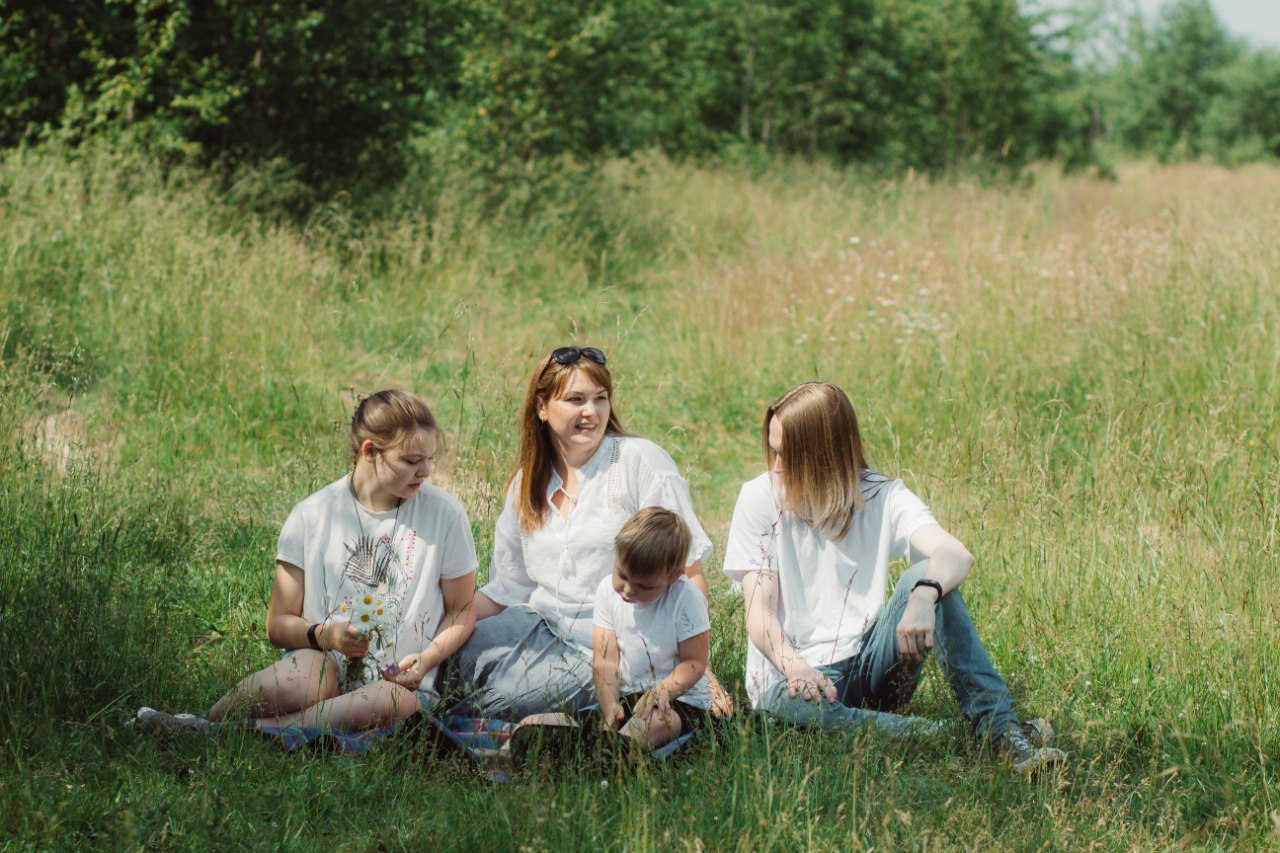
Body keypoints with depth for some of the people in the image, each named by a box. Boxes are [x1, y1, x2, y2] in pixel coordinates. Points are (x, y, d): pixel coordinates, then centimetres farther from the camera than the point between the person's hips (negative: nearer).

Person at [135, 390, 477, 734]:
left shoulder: (444, 512, 1)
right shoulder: (312, 515, 1)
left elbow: (462, 610, 11)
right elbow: (278, 624, 6)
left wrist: (426, 659, -8)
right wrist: (324, 635, -15)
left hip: (399, 683, 0)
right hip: (325, 662, 0)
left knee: (392, 702, -39)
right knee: (308, 669, -40)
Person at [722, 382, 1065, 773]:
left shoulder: (881, 496, -2)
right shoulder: (761, 498, -2)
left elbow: (956, 554, -21)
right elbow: (759, 610, -9)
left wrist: (922, 597, -45)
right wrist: (794, 667, -30)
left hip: (868, 666, 2)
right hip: (789, 672, -2)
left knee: (926, 576, -23)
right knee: (788, 702, -39)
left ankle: (1002, 729, -31)